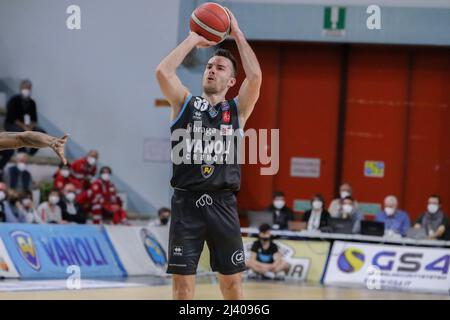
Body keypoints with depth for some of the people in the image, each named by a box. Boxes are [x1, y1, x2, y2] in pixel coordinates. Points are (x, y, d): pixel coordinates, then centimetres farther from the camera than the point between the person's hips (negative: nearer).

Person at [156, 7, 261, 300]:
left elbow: (255, 76, -7)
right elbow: (163, 72, -6)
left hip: (223, 205, 1)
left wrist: (237, 34, 0)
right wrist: (194, 39, 0)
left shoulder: (237, 110, 10)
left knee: (232, 281, 3)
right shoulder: (185, 104, 10)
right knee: (182, 280, -1)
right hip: (187, 202, 0)